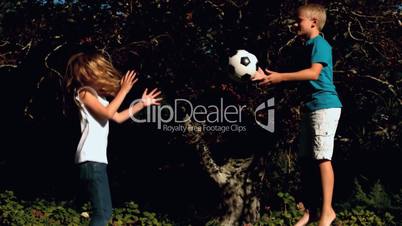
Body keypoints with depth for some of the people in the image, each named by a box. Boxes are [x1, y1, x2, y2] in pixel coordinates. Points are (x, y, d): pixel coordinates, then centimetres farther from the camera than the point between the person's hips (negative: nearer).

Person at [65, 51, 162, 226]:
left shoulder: (98, 95, 20)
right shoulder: (84, 92, -6)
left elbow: (117, 117, 29)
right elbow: (108, 113, -18)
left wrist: (142, 104, 30)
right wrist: (124, 90, -11)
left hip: (97, 159, 10)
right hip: (91, 159, -10)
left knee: (103, 212, 10)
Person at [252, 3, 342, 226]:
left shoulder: (320, 43, -10)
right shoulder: (308, 46, 19)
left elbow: (314, 73, -24)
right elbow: (298, 78, 21)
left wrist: (281, 77, -23)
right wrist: (268, 77, 12)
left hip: (325, 105, -9)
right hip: (309, 107, 10)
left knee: (322, 158, -11)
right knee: (305, 159, 7)